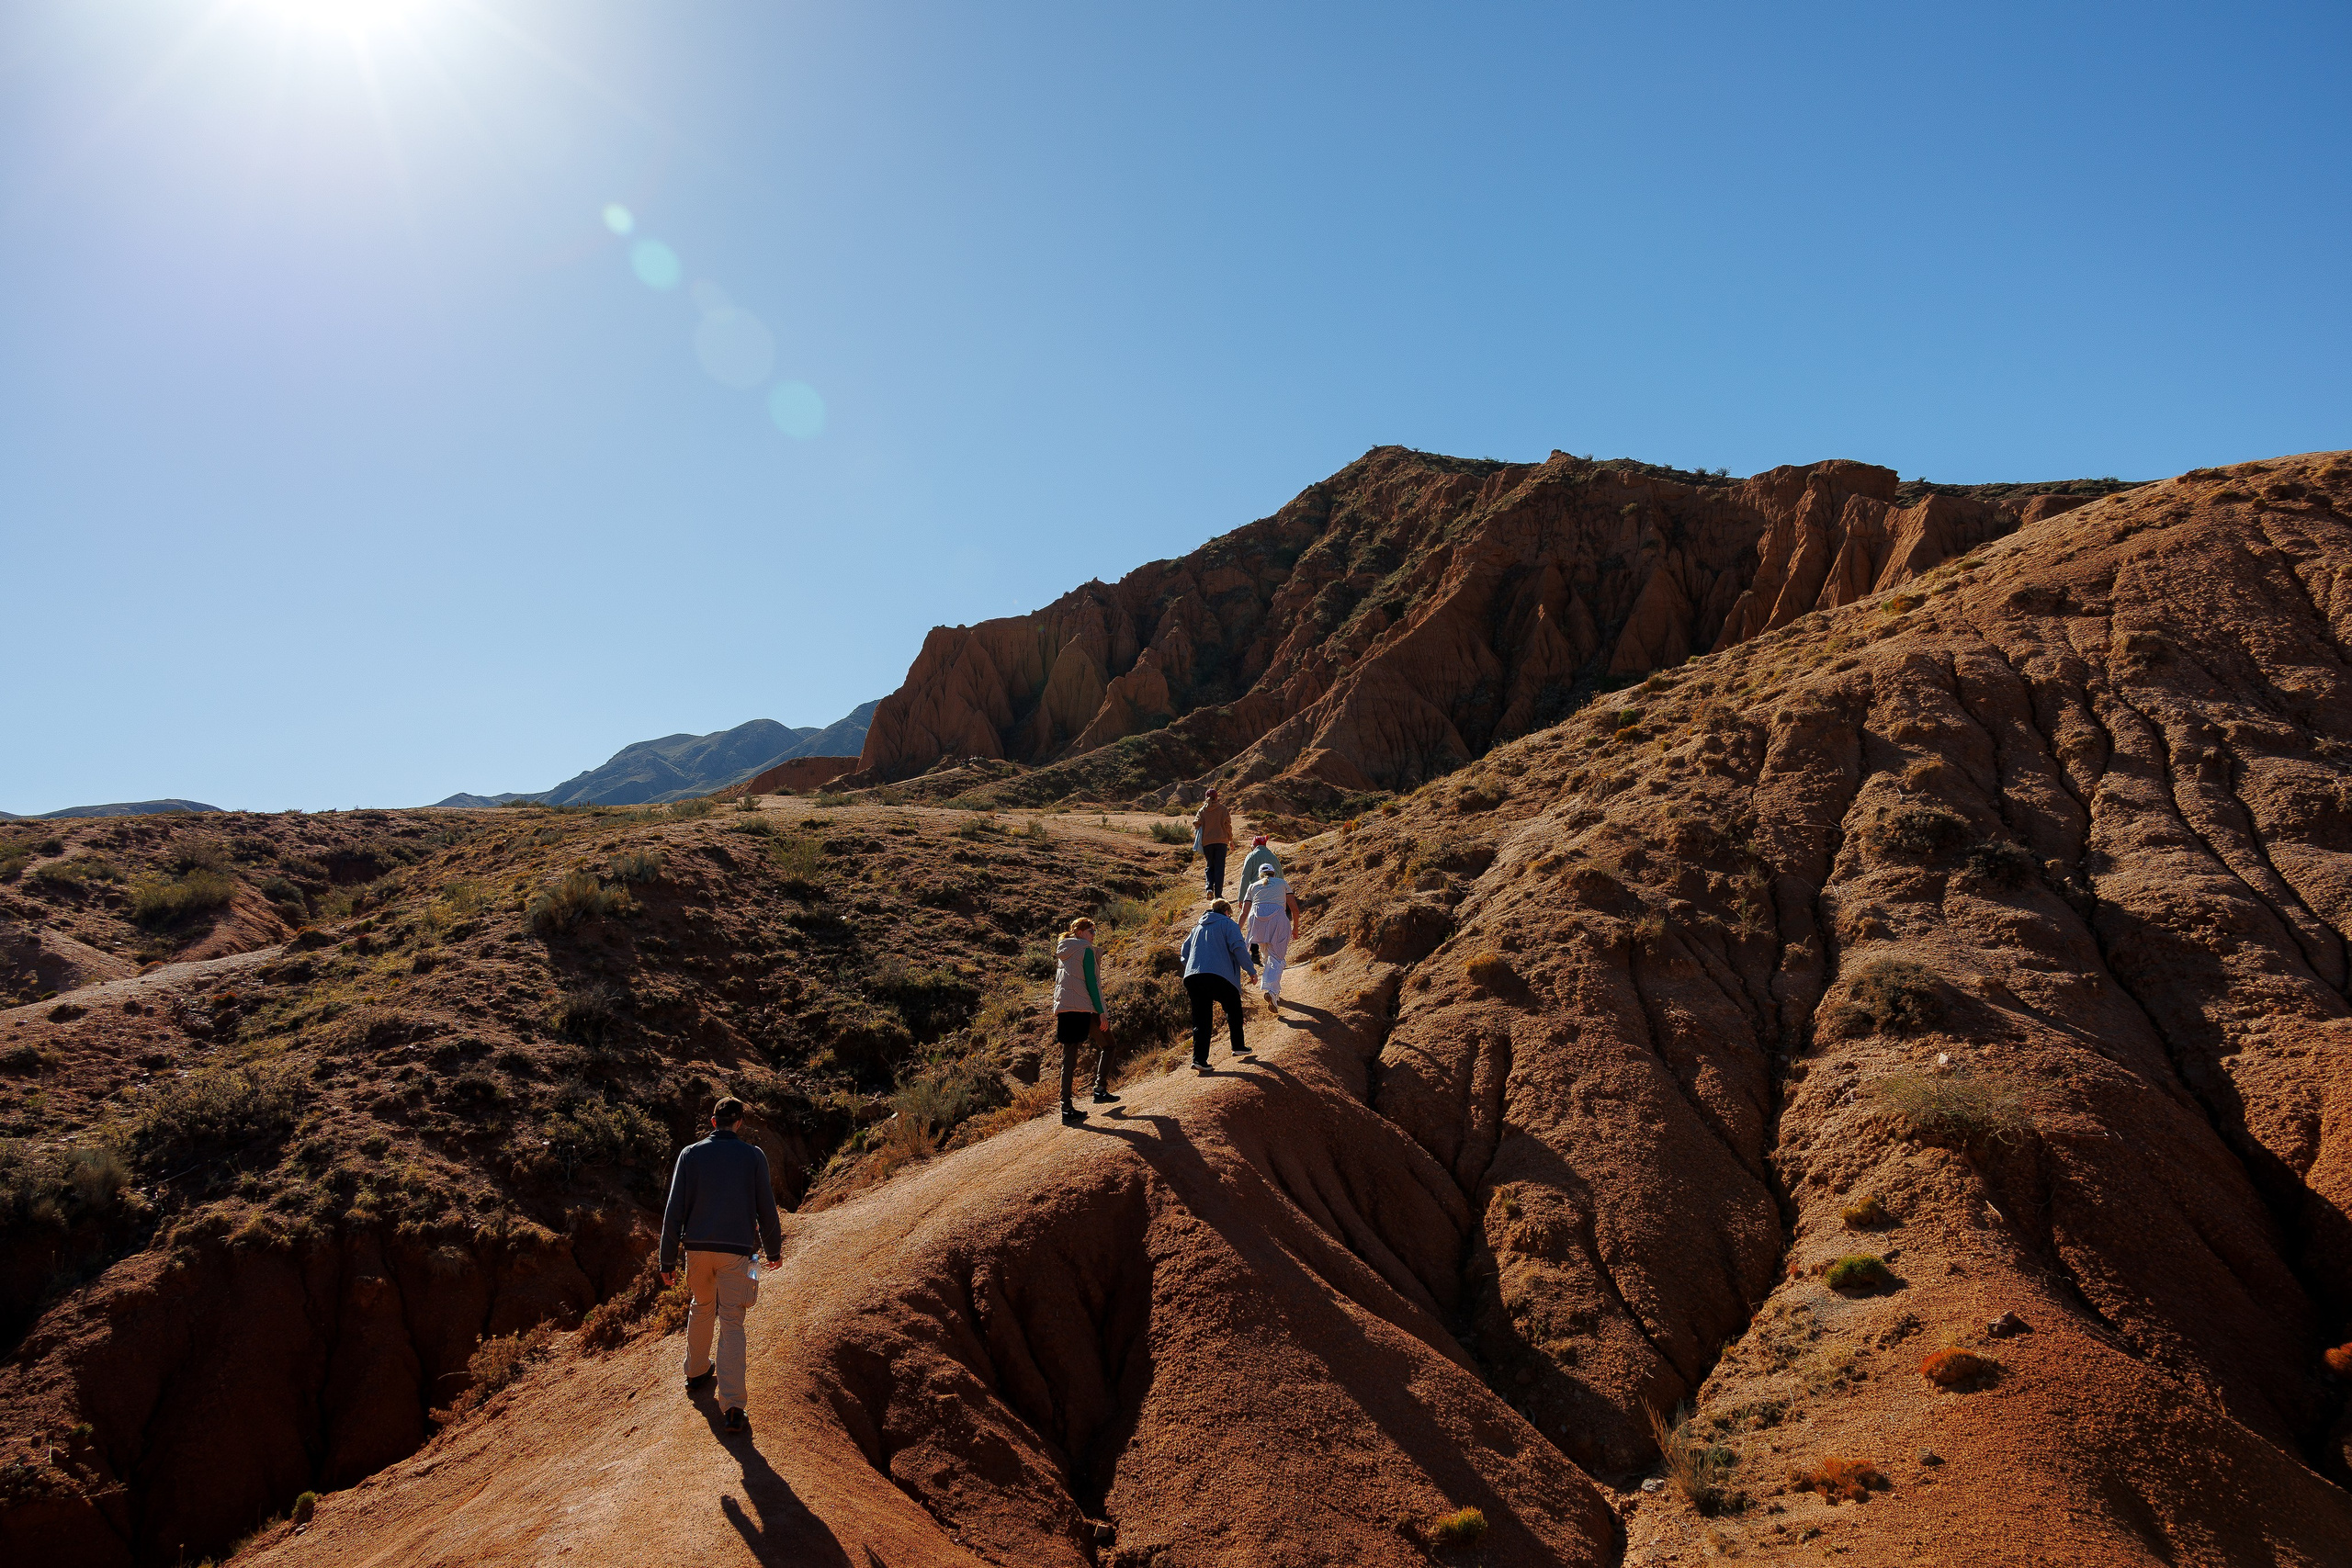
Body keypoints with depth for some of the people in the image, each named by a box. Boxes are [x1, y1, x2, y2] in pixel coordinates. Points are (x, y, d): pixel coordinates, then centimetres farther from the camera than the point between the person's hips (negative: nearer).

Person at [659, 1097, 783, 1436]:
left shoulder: (690, 1154, 2)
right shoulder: (753, 1156, -1)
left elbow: (674, 1210, 0)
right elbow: (766, 1208, 2)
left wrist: (668, 1260, 4)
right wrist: (773, 1250, 16)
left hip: (697, 1248, 2)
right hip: (736, 1251, -2)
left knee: (701, 1308, 27)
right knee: (732, 1325, -1)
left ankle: (696, 1373, 41)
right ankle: (733, 1408, -8)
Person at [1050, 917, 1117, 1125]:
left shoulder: (1061, 953, 19)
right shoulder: (1085, 950, -4)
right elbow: (1090, 982, -11)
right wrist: (1101, 1011, -11)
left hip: (1063, 1009, 7)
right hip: (1084, 1008, -7)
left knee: (1068, 1058, 5)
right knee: (1106, 1045, 15)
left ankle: (1067, 1108, -1)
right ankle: (1100, 1089, 7)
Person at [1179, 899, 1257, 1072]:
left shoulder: (1198, 928, 27)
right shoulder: (1228, 924, 8)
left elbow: (1185, 950, 28)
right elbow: (1238, 948, -5)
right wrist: (1252, 970, 0)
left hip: (1192, 977, 5)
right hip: (1219, 976, -5)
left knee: (1201, 1018, 5)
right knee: (1234, 1009, 20)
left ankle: (1199, 1058, -7)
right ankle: (1238, 1046, 23)